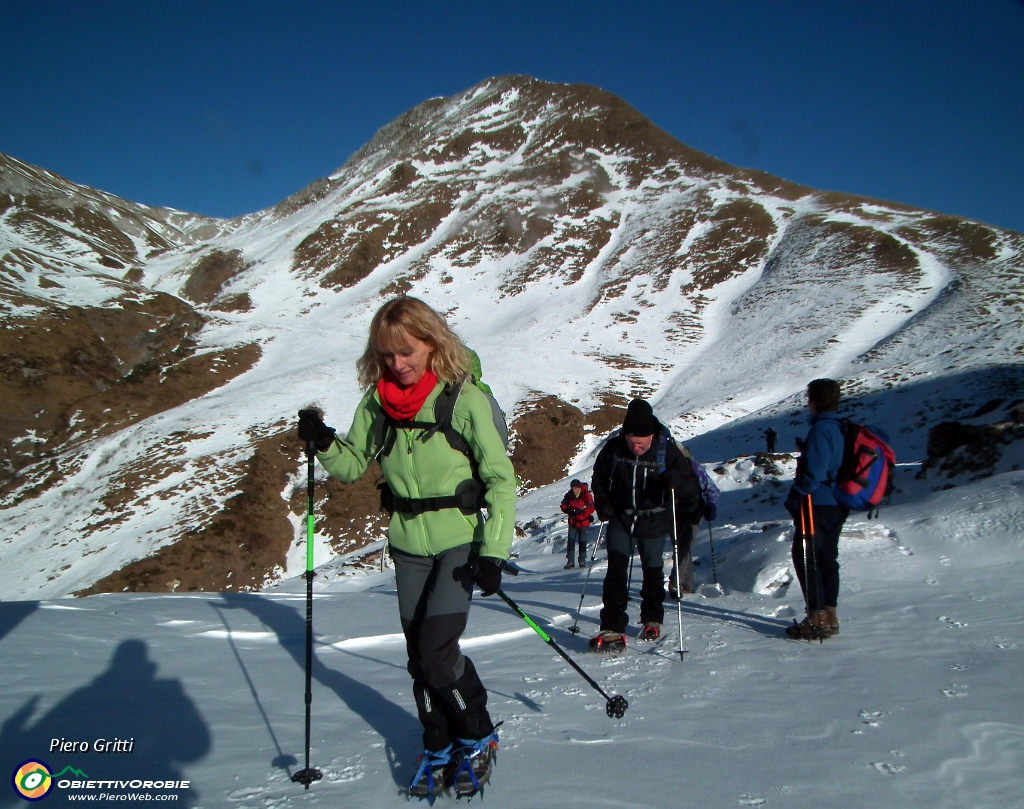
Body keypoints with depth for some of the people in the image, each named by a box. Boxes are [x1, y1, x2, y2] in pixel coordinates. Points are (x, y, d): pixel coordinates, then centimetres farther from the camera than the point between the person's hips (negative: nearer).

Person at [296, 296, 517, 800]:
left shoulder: (464, 399, -15)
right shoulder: (376, 402, -1)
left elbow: (501, 479, -12)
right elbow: (352, 466, 8)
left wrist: (493, 551, -17)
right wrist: (323, 442, -12)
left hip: (460, 541, -5)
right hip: (408, 545, 5)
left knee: (438, 649, -11)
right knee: (419, 654, 10)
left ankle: (478, 738, 15)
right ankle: (438, 747, 31)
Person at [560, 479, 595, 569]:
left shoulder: (586, 495, -13)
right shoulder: (569, 495, -3)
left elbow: (591, 508, -15)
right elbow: (563, 506, 5)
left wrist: (581, 511, -27)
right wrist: (569, 510, -15)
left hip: (584, 522, -3)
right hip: (573, 522, 3)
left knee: (582, 542, 2)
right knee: (570, 541, -3)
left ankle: (582, 560, 17)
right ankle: (570, 561, 3)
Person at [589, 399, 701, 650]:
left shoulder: (666, 451, -17)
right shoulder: (613, 448, -13)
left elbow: (691, 486, -12)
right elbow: (598, 479, 6)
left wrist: (676, 481, -34)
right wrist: (602, 505, -9)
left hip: (654, 523, 0)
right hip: (620, 520, 1)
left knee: (652, 571, 13)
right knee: (616, 569, -12)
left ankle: (652, 620, 36)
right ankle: (612, 629, -11)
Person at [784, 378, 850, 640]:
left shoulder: (821, 429, -18)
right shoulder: (842, 429, 11)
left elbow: (814, 471, -23)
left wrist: (795, 498, -14)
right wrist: (805, 449, 15)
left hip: (817, 505, -9)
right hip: (836, 505, 9)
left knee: (806, 558, -3)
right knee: (826, 558, 14)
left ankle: (817, 618, -3)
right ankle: (829, 617, 19)